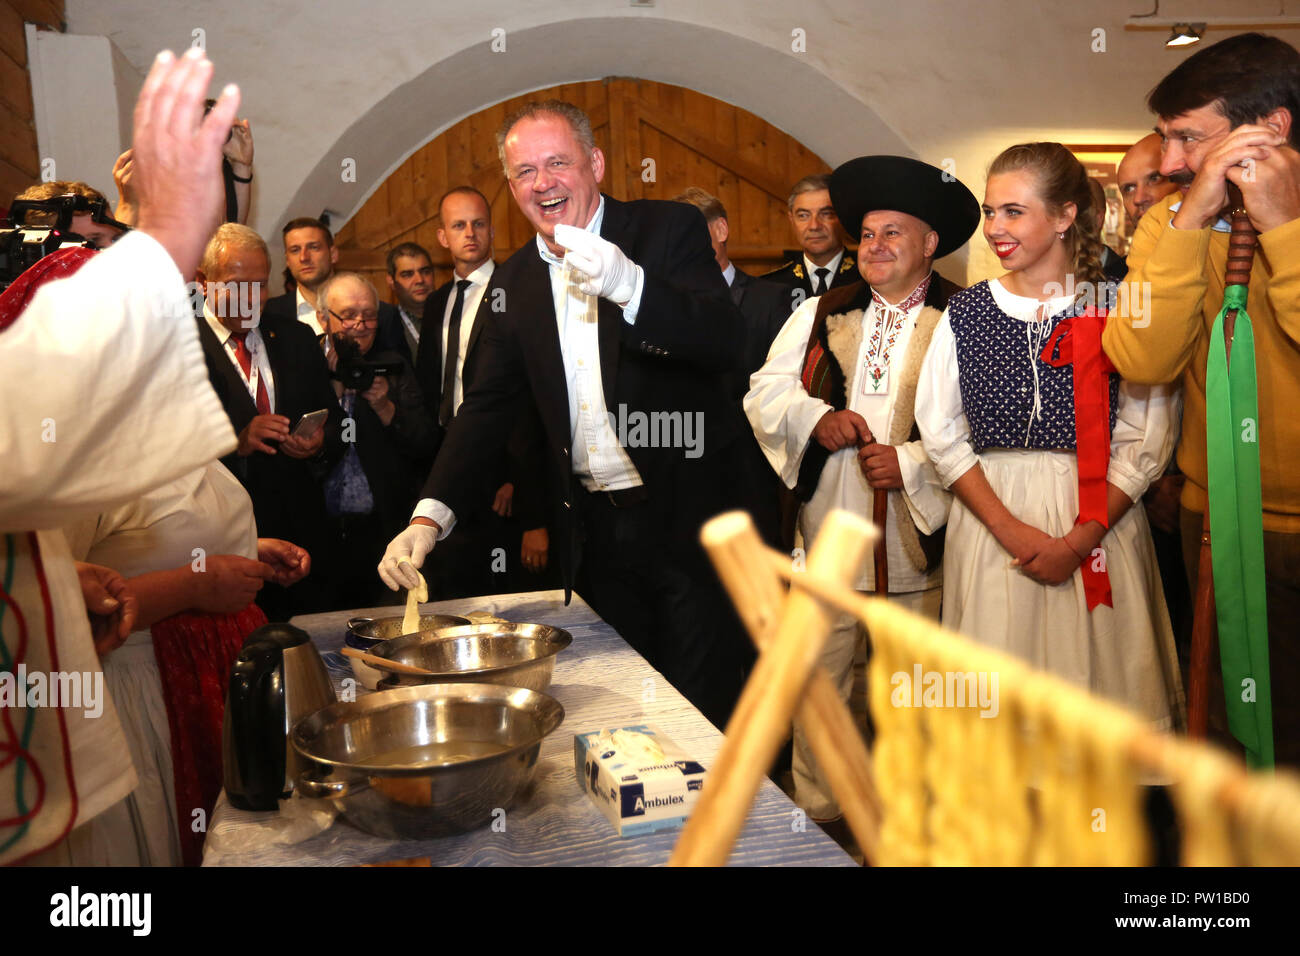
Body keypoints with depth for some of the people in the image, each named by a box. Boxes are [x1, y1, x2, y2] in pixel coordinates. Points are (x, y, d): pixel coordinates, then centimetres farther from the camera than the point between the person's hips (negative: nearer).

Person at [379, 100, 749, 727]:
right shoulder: (514, 282, 9)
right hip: (591, 530, 4)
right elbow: (486, 405, 9)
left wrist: (625, 284, -37)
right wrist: (431, 514, -4)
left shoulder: (671, 231, -5)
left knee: (702, 713, 3)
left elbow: (722, 340, -20)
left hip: (681, 516, -4)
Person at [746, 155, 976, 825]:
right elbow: (764, 392, 8)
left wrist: (914, 463, -18)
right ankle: (816, 818, 26)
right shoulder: (821, 314, 12)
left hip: (918, 542, -3)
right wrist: (816, 417, -9)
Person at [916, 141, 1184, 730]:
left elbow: (1146, 445, -4)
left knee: (1095, 678, 5)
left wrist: (1078, 541, -13)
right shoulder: (965, 313, 4)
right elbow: (942, 436, 0)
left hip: (1098, 522, -1)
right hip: (988, 521, 1)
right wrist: (1012, 530, -9)